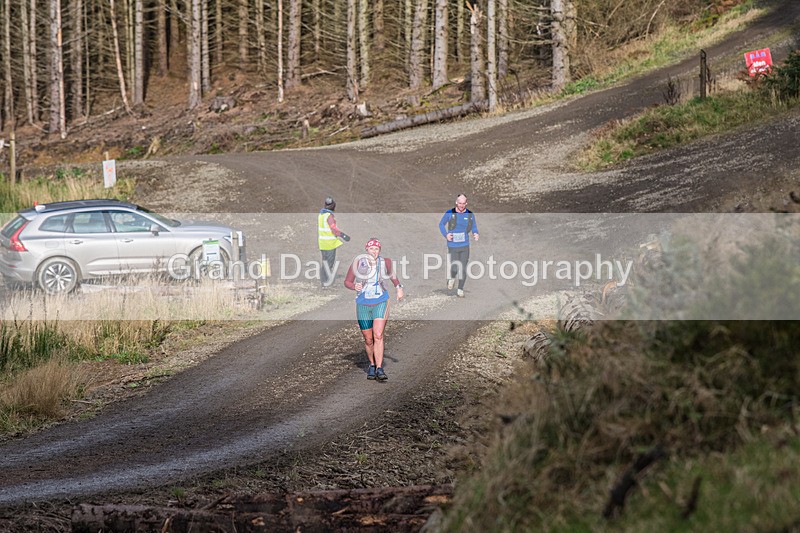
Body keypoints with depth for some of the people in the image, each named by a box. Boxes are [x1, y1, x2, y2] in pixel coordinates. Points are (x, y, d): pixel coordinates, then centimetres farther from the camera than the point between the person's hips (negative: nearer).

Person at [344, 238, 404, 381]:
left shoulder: (385, 262, -1)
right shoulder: (358, 263, -7)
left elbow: (392, 275, 21)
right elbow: (347, 281, 2)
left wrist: (398, 287, 10)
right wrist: (354, 286, -18)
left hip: (381, 303, 0)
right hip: (363, 305, 1)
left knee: (378, 336, -16)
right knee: (368, 340, 7)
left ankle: (379, 369, -19)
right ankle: (372, 365, 30)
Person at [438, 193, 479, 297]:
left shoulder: (470, 215, 3)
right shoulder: (449, 213, -3)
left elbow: (474, 227, 17)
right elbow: (441, 224, 10)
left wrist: (475, 234, -5)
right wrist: (445, 235, -6)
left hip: (465, 246, 2)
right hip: (452, 246, -2)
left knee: (463, 269, 1)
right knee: (454, 268, -10)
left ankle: (460, 290, 14)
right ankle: (451, 279, 25)